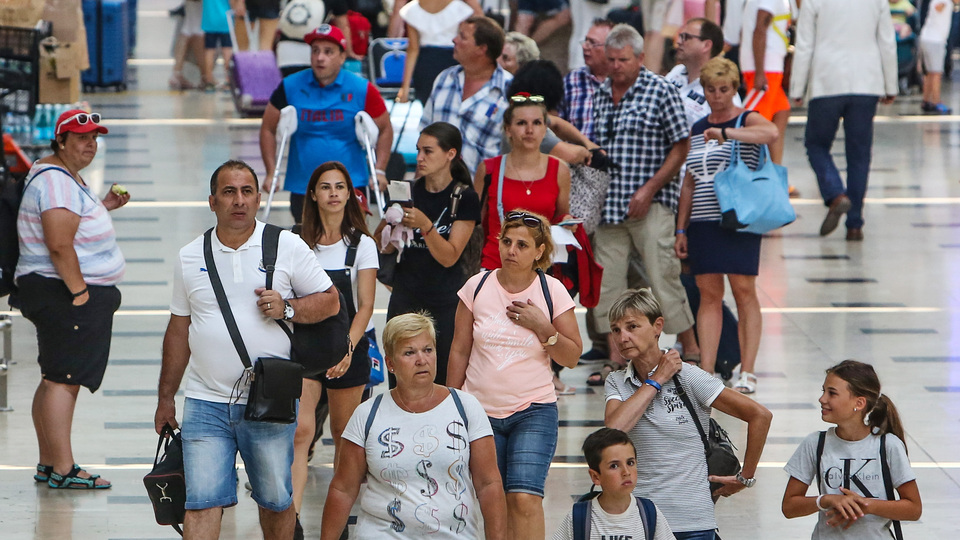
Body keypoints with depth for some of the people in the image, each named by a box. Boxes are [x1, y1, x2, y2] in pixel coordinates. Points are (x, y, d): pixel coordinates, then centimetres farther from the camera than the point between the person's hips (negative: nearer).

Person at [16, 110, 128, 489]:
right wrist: (79, 291, -22)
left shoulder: (69, 177, 18)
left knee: (56, 380, 13)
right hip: (63, 292, -11)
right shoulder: (56, 181, -16)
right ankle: (63, 470, -12)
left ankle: (48, 465, 18)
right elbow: (60, 245, -23)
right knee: (64, 380, -11)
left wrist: (103, 206, 20)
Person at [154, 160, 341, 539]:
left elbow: (330, 301, 6)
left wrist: (287, 308, -13)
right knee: (202, 501, -7)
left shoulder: (288, 247, 2)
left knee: (275, 500, 8)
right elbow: (178, 330, 15)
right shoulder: (190, 258, 9)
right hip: (206, 404, 1)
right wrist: (165, 398, 15)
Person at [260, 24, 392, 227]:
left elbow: (385, 129, 7)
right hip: (302, 186, 2)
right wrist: (271, 172, 0)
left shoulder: (362, 90, -2)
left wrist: (379, 170, -2)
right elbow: (268, 129, 7)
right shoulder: (290, 87, 0)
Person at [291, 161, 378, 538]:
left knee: (344, 433, 8)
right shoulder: (300, 243, 3)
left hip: (350, 346, 0)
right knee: (300, 429, -15)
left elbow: (366, 306, -9)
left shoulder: (362, 245, -1)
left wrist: (347, 347, -21)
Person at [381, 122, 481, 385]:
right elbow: (384, 248, 7)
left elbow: (449, 257, -11)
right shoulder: (408, 191, 6)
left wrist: (425, 225, -25)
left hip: (447, 302, -3)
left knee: (445, 378, -6)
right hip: (405, 298, 3)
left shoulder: (465, 198, -4)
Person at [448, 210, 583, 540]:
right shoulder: (477, 287, 0)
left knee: (524, 497, -18)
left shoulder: (552, 291, -2)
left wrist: (543, 328, -14)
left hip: (534, 413, -2)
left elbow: (572, 358, 2)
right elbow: (459, 352, 8)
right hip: (480, 410, 2)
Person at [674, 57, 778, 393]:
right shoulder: (696, 129, 16)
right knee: (708, 294, 2)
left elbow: (772, 133, -25)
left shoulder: (747, 120, 0)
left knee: (744, 291, -6)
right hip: (702, 222, 5)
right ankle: (705, 371, 1)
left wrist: (725, 132, -27)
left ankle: (747, 372, -3)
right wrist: (681, 229, 15)